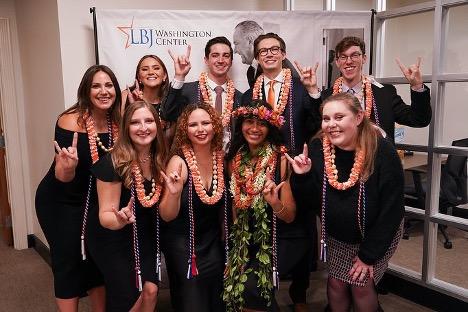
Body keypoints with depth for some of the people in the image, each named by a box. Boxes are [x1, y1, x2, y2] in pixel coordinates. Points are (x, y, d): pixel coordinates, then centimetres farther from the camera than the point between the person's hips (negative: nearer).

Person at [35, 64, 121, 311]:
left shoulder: (117, 121, -6)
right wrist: (68, 165, -44)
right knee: (68, 263, 2)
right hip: (60, 203, -5)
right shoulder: (71, 121, -22)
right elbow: (63, 177, -19)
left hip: (96, 202, 5)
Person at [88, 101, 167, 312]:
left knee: (150, 290, 2)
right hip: (113, 240, -4)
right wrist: (120, 219, -44)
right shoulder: (113, 163, -26)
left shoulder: (159, 158, -9)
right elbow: (105, 215, -24)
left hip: (146, 235, 5)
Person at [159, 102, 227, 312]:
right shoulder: (179, 162, -18)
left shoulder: (221, 157, -6)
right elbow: (167, 216, -18)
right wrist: (174, 193, -35)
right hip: (182, 244, -4)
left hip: (213, 242, 5)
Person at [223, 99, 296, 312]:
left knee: (250, 289, -22)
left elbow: (290, 216, -12)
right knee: (234, 289, -14)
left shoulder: (281, 160, -12)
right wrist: (233, 241, 7)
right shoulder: (234, 161, 2)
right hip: (245, 242, 4)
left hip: (276, 239, -4)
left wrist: (275, 203, -31)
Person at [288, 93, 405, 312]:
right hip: (336, 235, 3)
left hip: (377, 235, -3)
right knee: (336, 284, 8)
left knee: (361, 286, -1)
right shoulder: (317, 149, -16)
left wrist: (368, 254, -17)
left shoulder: (382, 152, -26)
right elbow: (308, 199, -10)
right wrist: (301, 177, -30)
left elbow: (391, 209, -21)